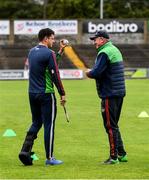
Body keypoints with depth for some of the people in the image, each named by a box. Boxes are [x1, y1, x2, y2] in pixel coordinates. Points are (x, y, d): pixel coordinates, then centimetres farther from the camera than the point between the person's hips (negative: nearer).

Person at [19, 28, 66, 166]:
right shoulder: (49, 53, -14)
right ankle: (49, 158, 5)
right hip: (46, 94, -7)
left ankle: (25, 150, 1)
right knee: (49, 125, 1)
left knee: (36, 123, 17)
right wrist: (62, 93, -8)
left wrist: (60, 52, 24)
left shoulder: (32, 52, 10)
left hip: (32, 93, 7)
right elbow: (55, 75, -14)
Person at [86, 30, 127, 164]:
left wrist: (89, 73, -1)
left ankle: (114, 156, -4)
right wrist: (93, 72, 9)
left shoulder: (104, 53, -15)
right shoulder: (115, 50, 17)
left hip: (109, 95, -10)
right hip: (119, 93, 10)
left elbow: (96, 73, -22)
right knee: (114, 125, 17)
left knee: (110, 126, -5)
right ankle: (121, 154, 20)